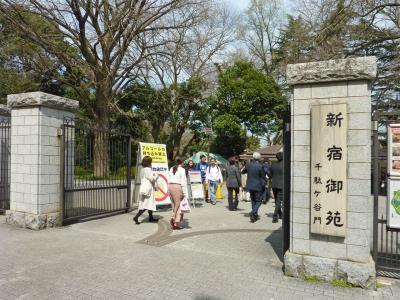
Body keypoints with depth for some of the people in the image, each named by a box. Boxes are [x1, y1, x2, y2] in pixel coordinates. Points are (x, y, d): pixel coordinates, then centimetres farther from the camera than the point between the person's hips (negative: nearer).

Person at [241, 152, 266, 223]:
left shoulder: (248, 165, -3)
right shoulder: (260, 166, -15)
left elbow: (243, 172, 15)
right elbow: (263, 177, -7)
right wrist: (263, 184, 9)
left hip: (250, 186, 5)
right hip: (258, 186, -4)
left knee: (253, 201, 17)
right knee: (258, 201, 6)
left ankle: (255, 215, 22)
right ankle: (252, 212, -15)